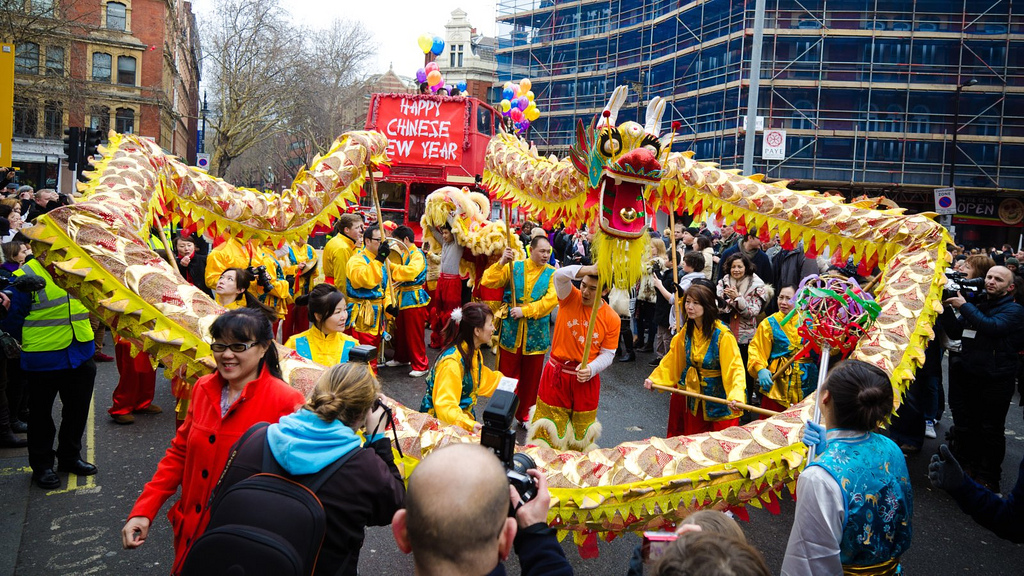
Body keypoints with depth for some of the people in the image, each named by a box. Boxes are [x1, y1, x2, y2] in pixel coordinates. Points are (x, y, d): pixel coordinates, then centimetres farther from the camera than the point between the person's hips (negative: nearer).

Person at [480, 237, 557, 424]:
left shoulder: (552, 273, 0)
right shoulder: (514, 267, 2)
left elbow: (550, 300, -13)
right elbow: (488, 282, -4)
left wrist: (525, 311, -18)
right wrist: (501, 263, -18)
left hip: (536, 334, 0)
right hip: (511, 331, 0)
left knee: (531, 378, 11)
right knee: (507, 375, 7)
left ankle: (525, 416, 27)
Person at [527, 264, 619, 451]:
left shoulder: (612, 318, -8)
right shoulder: (570, 297, -8)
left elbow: (607, 354, -5)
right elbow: (560, 275, -29)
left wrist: (591, 369, -24)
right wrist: (591, 270, -43)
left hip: (586, 379, 0)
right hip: (556, 374, 0)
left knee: (581, 434, 14)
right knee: (548, 431, 9)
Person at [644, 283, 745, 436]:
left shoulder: (722, 334, -20)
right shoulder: (687, 331, 2)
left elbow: (735, 368, -27)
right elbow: (672, 360, 9)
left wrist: (735, 396, -41)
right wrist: (654, 379, -2)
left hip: (718, 397, -6)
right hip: (693, 394, 6)